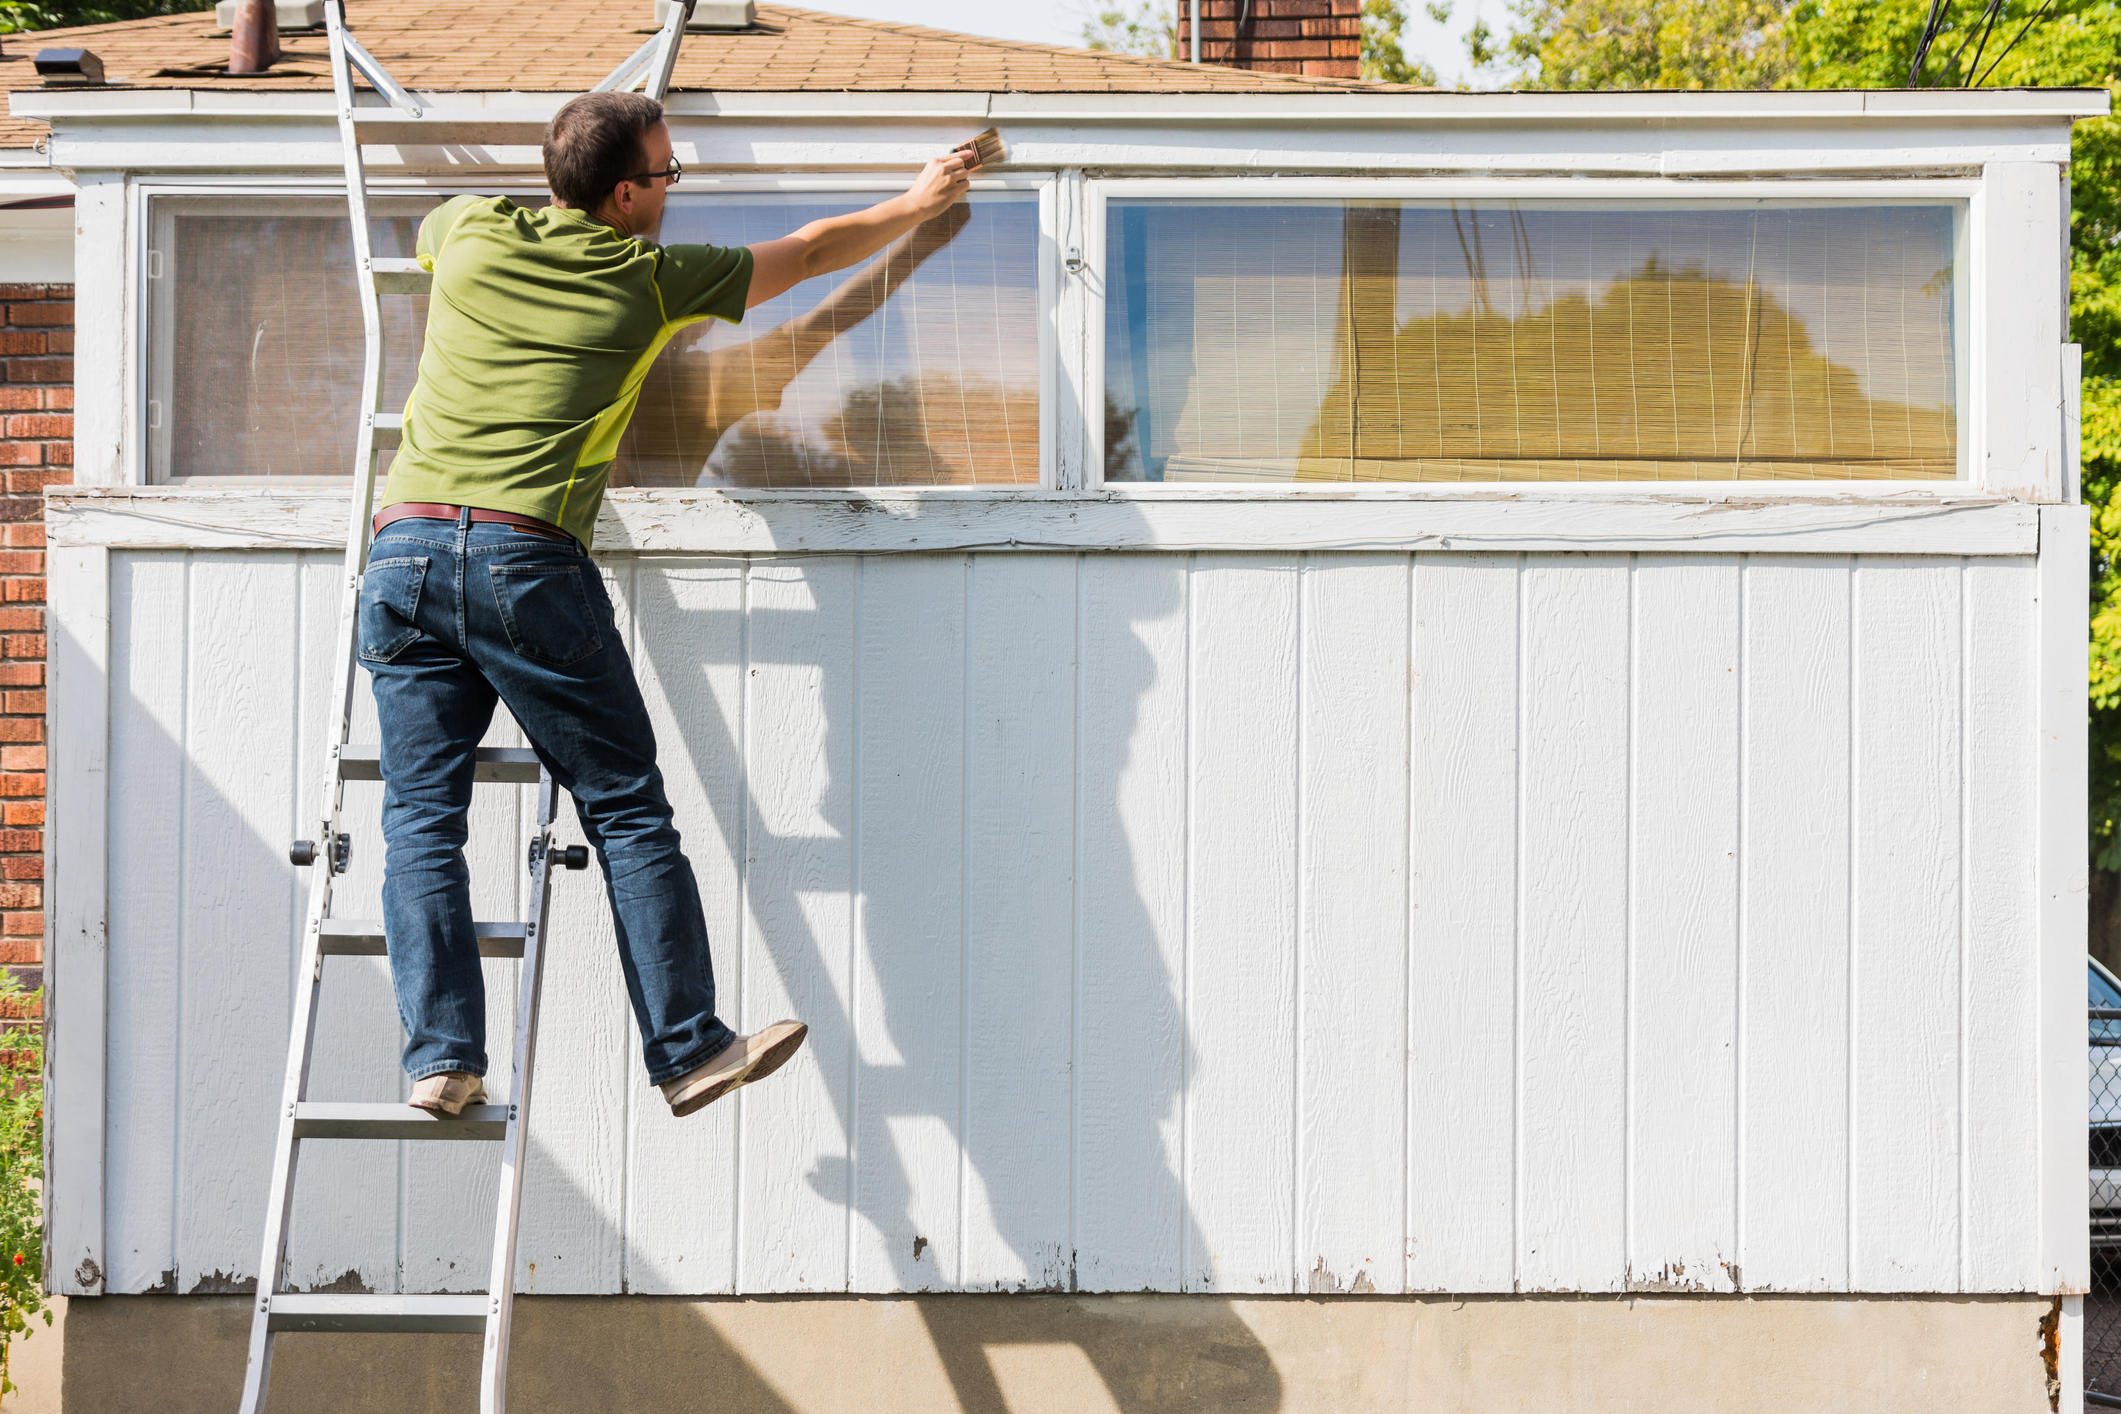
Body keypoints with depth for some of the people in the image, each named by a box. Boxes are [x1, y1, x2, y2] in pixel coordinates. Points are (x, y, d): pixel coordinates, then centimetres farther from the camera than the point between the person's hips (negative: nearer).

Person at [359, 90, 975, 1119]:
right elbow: (811, 253, 21)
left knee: (421, 820, 4)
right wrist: (920, 203, 36)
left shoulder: (469, 233, 13)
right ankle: (687, 1052, 6)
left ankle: (440, 1056, -3)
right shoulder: (651, 280, 7)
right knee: (627, 812, 4)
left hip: (406, 547, 3)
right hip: (529, 562, -3)